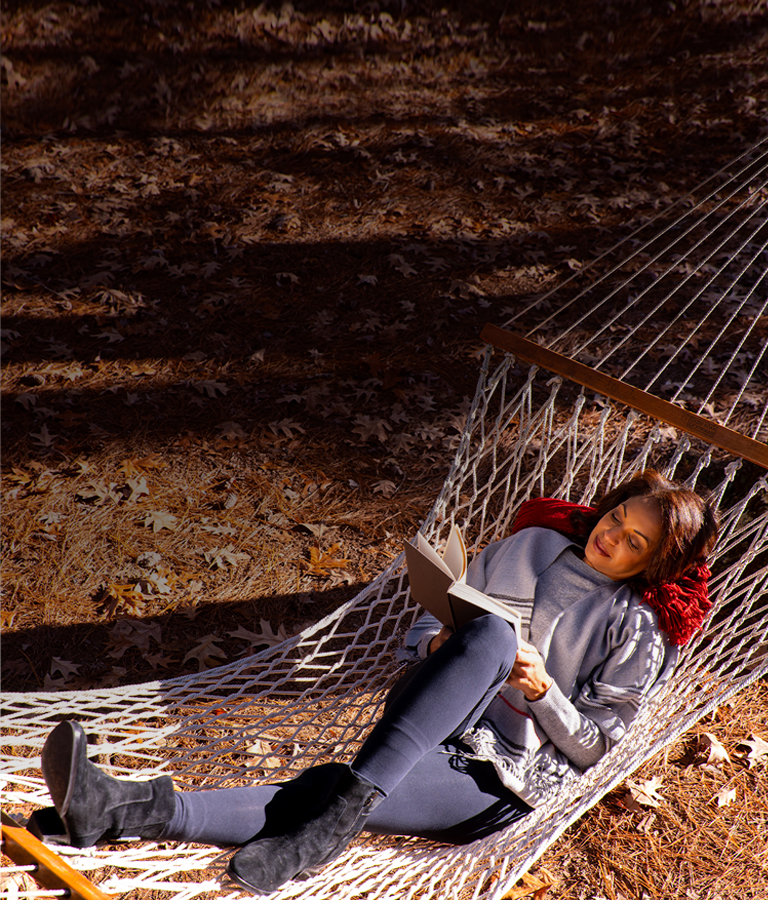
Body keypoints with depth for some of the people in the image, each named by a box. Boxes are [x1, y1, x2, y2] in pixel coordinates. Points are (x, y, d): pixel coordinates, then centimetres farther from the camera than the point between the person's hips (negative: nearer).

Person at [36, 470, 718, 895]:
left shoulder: (638, 631, 4)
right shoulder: (534, 545, 14)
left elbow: (592, 742, 2)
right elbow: (437, 615, 16)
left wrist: (545, 691, -14)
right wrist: (439, 644, -5)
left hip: (497, 779, -3)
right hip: (425, 727, 3)